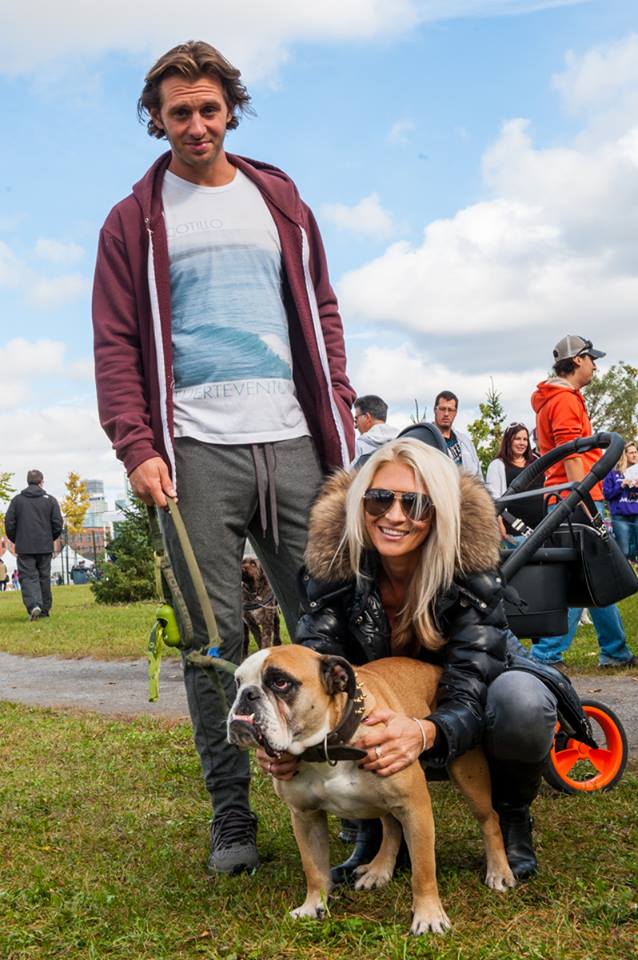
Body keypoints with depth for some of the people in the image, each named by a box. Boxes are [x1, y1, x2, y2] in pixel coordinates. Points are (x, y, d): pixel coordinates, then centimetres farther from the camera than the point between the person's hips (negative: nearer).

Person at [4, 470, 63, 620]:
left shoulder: (17, 500, 2)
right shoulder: (50, 500, 2)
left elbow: (9, 524, 0)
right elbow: (58, 524, -1)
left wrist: (16, 540, 15)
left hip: (24, 547, -1)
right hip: (45, 547, 1)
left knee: (28, 577, 0)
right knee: (44, 578, 11)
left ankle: (33, 605, -22)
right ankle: (44, 610, 15)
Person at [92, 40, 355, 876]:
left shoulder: (280, 203, 18)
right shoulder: (135, 221, 10)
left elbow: (322, 319, 17)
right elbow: (116, 345, 4)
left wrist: (341, 429, 7)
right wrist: (137, 448, -9)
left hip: (291, 441, 2)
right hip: (195, 451, -2)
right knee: (214, 636, -1)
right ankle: (231, 812, 9)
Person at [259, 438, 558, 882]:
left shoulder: (472, 574, -27)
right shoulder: (332, 567, -21)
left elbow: (469, 700, -33)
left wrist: (423, 733, -56)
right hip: (379, 729, 2)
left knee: (522, 699, -35)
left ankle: (513, 819, -2)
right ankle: (373, 830, -2)